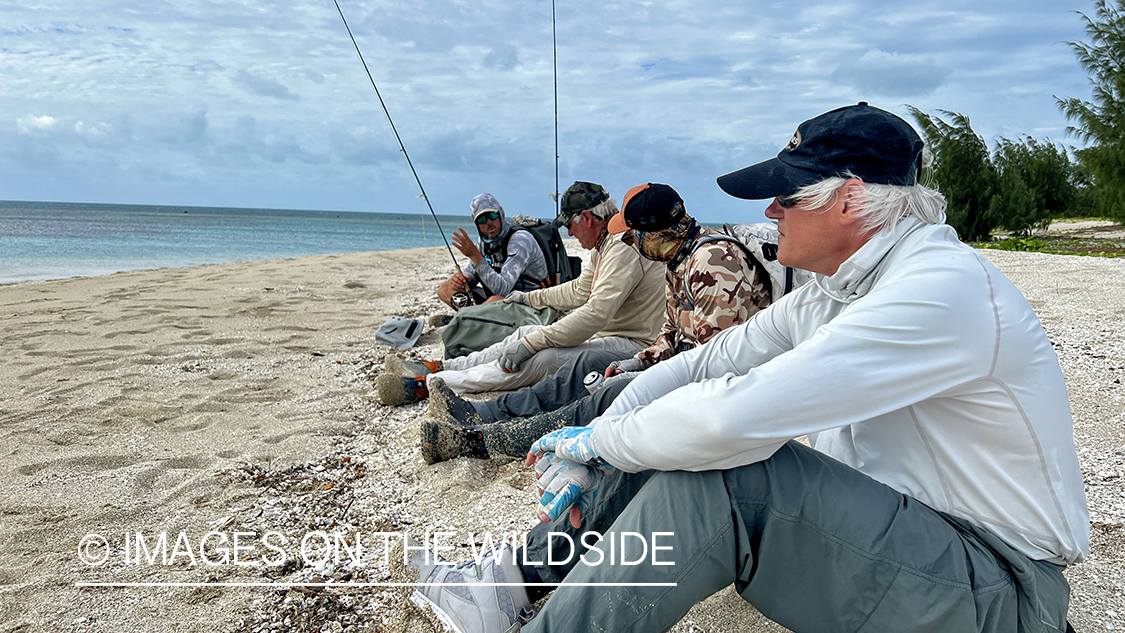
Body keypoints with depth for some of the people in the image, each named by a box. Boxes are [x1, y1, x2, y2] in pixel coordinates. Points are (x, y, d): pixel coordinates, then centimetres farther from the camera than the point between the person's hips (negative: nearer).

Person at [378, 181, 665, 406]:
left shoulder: (624, 249, -21)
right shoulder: (604, 246, 13)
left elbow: (595, 315, -30)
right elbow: (578, 290, 27)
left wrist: (531, 344, -28)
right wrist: (528, 297, 34)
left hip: (627, 344, -10)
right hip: (604, 333, 10)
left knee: (537, 360, -24)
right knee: (525, 333, 6)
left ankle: (425, 385, -23)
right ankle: (440, 368, 7)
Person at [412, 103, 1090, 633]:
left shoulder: (943, 289, -27)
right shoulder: (831, 291, 4)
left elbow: (732, 418, -35)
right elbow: (703, 363, 4)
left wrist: (599, 439, -18)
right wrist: (587, 455, -8)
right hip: (884, 520, 9)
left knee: (722, 466, -30)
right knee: (668, 437, -2)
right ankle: (519, 577, 9)